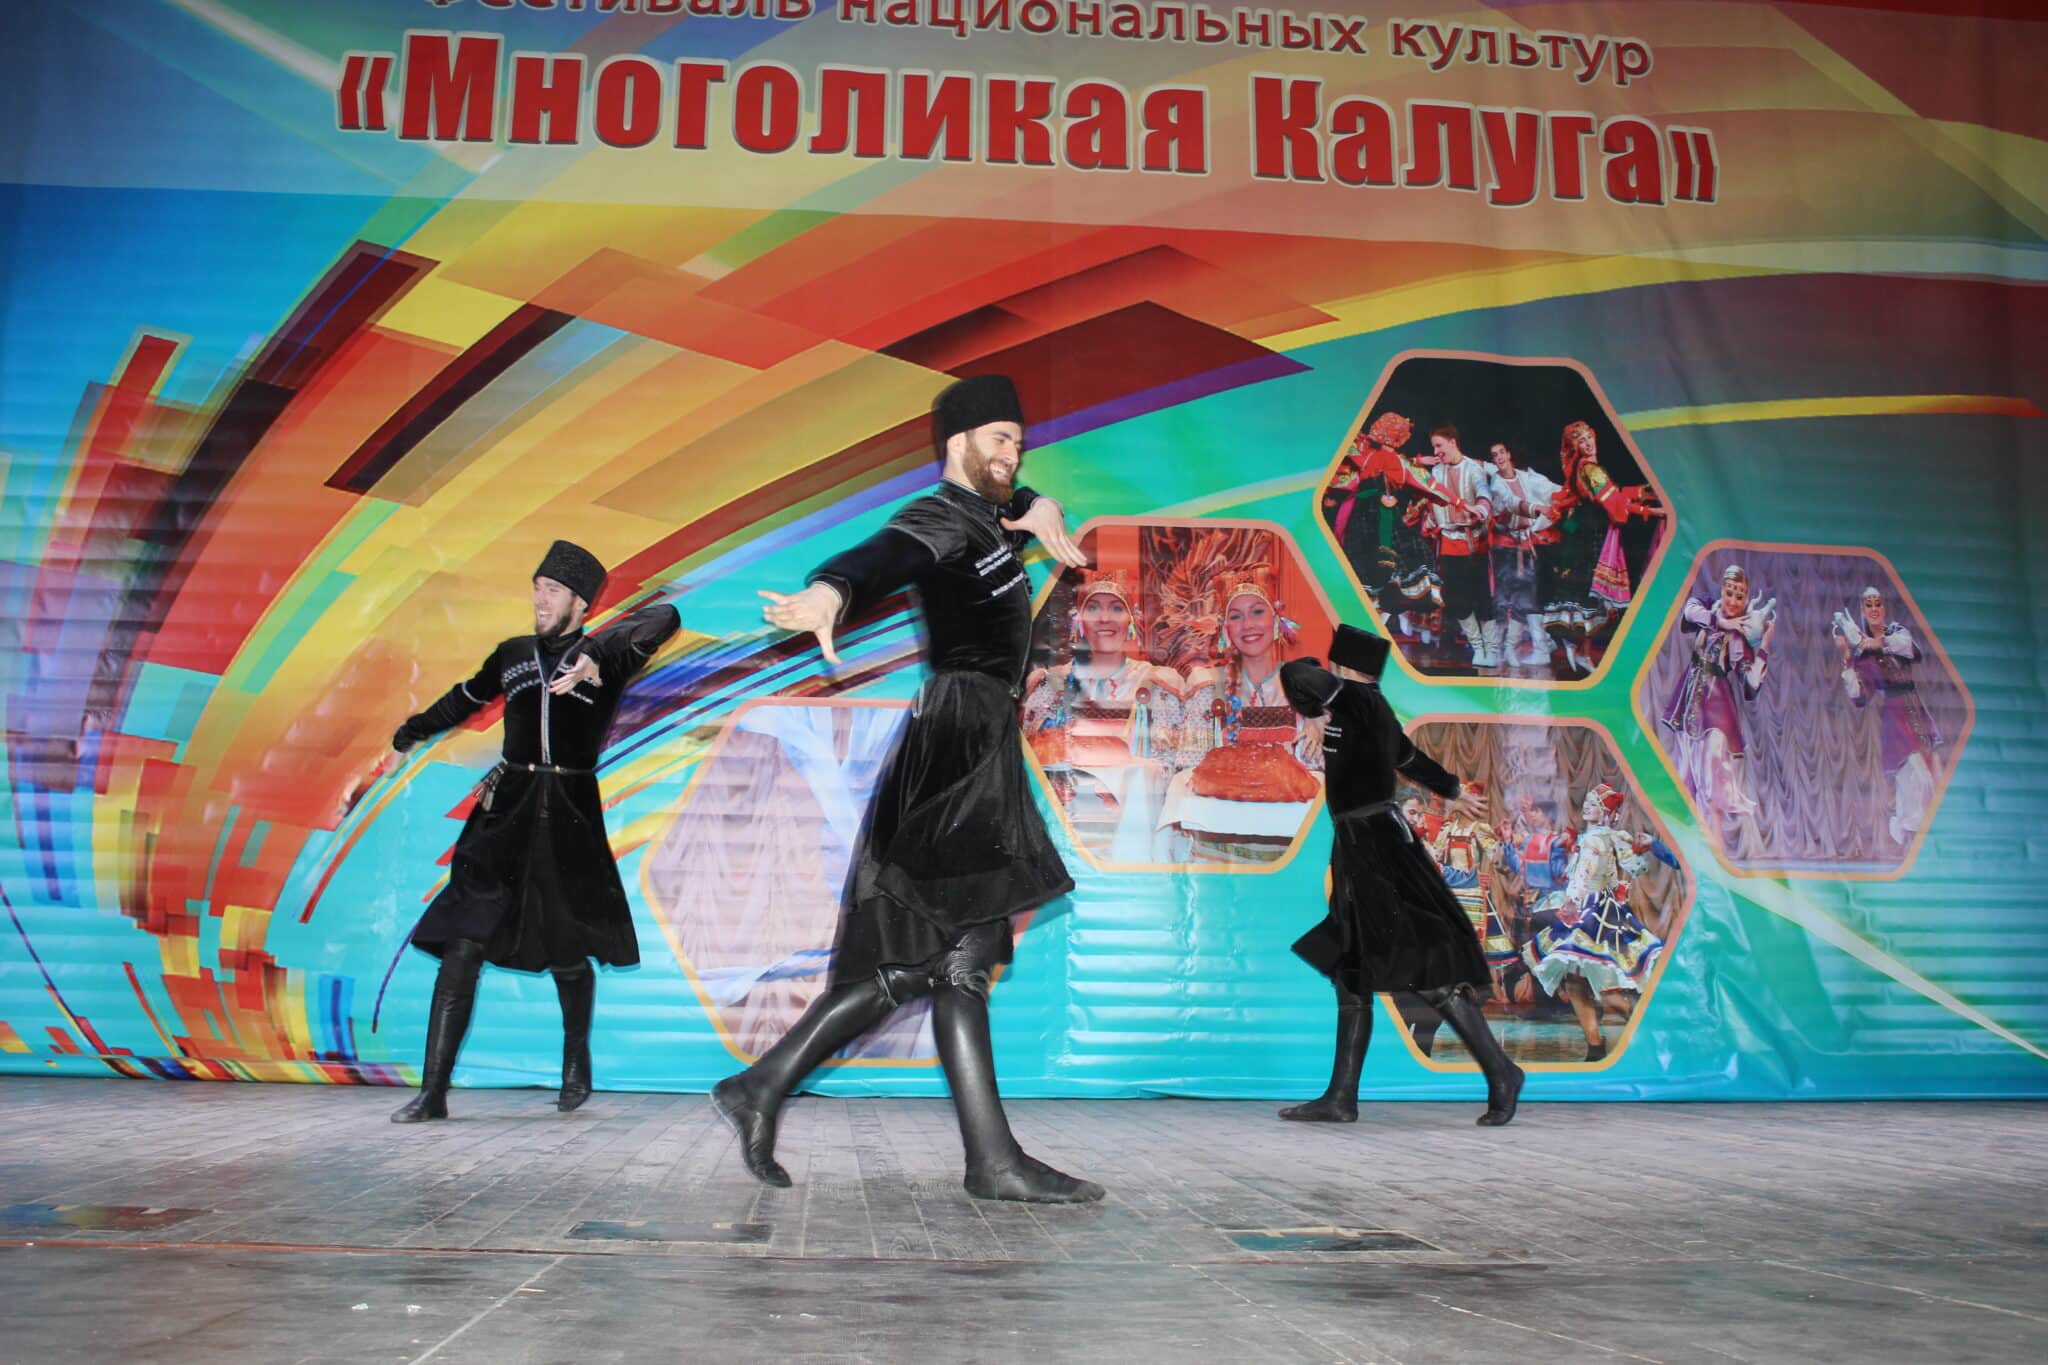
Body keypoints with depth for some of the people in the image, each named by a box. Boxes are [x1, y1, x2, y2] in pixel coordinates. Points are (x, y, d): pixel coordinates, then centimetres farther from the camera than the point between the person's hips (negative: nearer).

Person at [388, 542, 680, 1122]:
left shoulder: (604, 653, 3)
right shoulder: (513, 655, 14)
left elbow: (664, 617, -16)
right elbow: (468, 697, 33)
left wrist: (597, 657, -29)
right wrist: (417, 728, 48)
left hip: (570, 817, -2)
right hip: (505, 811, 3)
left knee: (568, 956, 6)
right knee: (462, 947, -7)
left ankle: (576, 1062, 34)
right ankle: (433, 1092, -2)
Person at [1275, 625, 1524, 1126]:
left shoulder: (1359, 700, -12)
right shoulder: (1370, 712, 16)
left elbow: (1299, 675, -26)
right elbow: (1409, 755, 33)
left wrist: (1309, 700, -3)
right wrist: (1451, 791, 49)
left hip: (1380, 847, -10)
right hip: (1359, 853, 10)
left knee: (1431, 973, -6)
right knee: (1351, 975, 9)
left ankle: (1501, 1074, 4)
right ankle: (1341, 1098, 13)